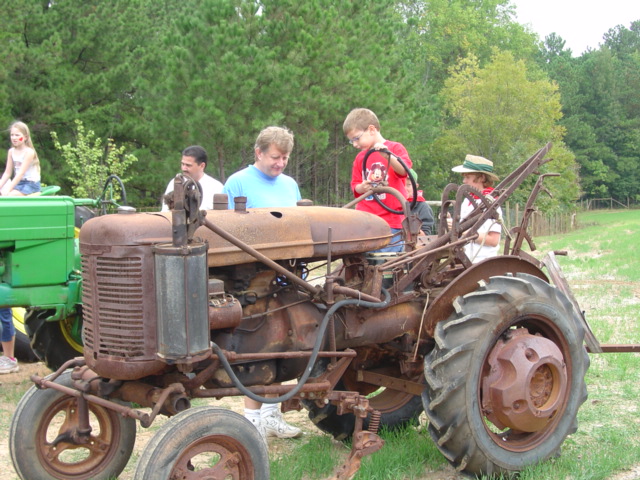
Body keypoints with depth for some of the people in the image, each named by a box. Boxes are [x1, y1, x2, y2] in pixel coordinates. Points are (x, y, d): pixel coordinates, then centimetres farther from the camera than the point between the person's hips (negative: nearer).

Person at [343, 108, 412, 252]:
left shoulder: (395, 148, 1)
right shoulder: (360, 158, 16)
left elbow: (404, 170, -16)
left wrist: (388, 156, -32)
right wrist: (361, 188, -3)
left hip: (391, 221, -5)